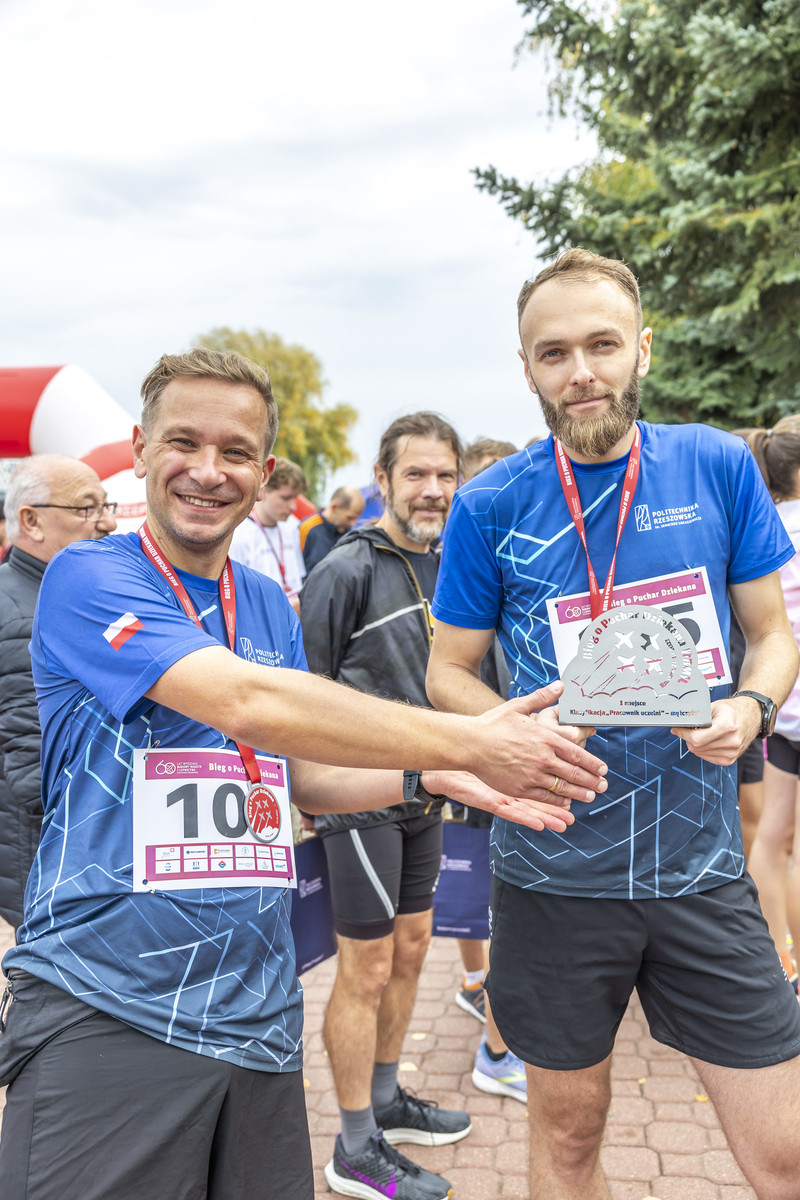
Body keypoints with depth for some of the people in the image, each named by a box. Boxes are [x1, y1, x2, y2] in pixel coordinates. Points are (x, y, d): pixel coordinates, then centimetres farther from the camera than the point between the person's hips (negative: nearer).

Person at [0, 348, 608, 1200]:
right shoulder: (90, 578, -10)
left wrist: (435, 776, -1)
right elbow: (251, 702, -24)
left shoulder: (270, 605, 11)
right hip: (105, 1012, -5)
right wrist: (471, 741, -22)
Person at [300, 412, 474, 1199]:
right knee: (366, 969, 3)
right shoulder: (345, 570, -16)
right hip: (361, 797, -7)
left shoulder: (446, 566, 7)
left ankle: (386, 1100, 38)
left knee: (410, 948, 18)